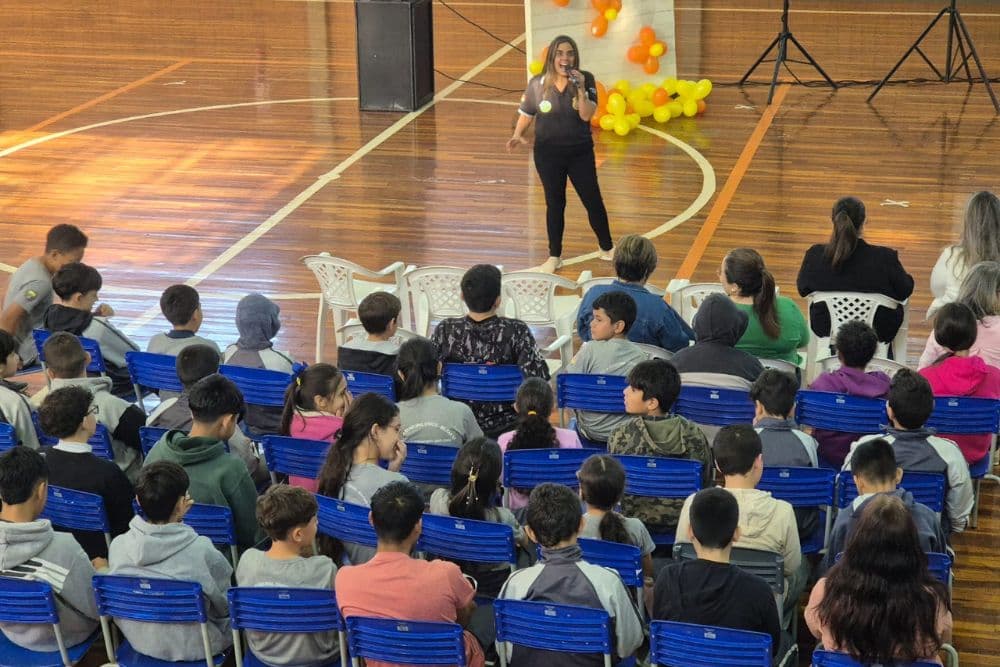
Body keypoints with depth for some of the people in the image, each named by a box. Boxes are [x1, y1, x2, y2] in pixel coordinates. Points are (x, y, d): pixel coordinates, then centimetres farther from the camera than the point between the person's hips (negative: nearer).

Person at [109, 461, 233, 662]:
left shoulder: (118, 546, -18)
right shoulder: (202, 551, -28)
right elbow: (225, 605, -11)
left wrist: (173, 518, 5)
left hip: (139, 642, 4)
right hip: (194, 648, -4)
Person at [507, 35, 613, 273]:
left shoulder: (585, 79, -9)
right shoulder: (537, 84, -7)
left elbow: (586, 115, -16)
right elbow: (526, 114, 2)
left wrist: (581, 88, -27)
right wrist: (517, 135, -15)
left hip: (580, 152, 0)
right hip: (548, 153, 0)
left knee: (593, 200, 7)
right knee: (554, 203, 11)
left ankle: (607, 248, 27)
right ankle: (554, 256, 23)